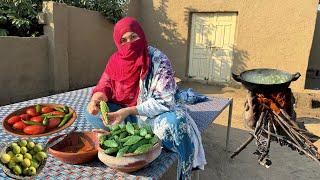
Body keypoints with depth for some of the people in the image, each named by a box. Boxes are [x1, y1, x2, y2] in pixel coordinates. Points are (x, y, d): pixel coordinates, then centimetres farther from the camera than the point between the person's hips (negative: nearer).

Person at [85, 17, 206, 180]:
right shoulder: (115, 60, -4)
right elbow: (104, 86, 4)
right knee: (91, 113, -11)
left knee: (175, 124, -35)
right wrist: (96, 99, -21)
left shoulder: (158, 60, -18)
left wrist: (128, 111, -29)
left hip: (152, 114, -5)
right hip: (122, 111, 5)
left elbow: (163, 101, -23)